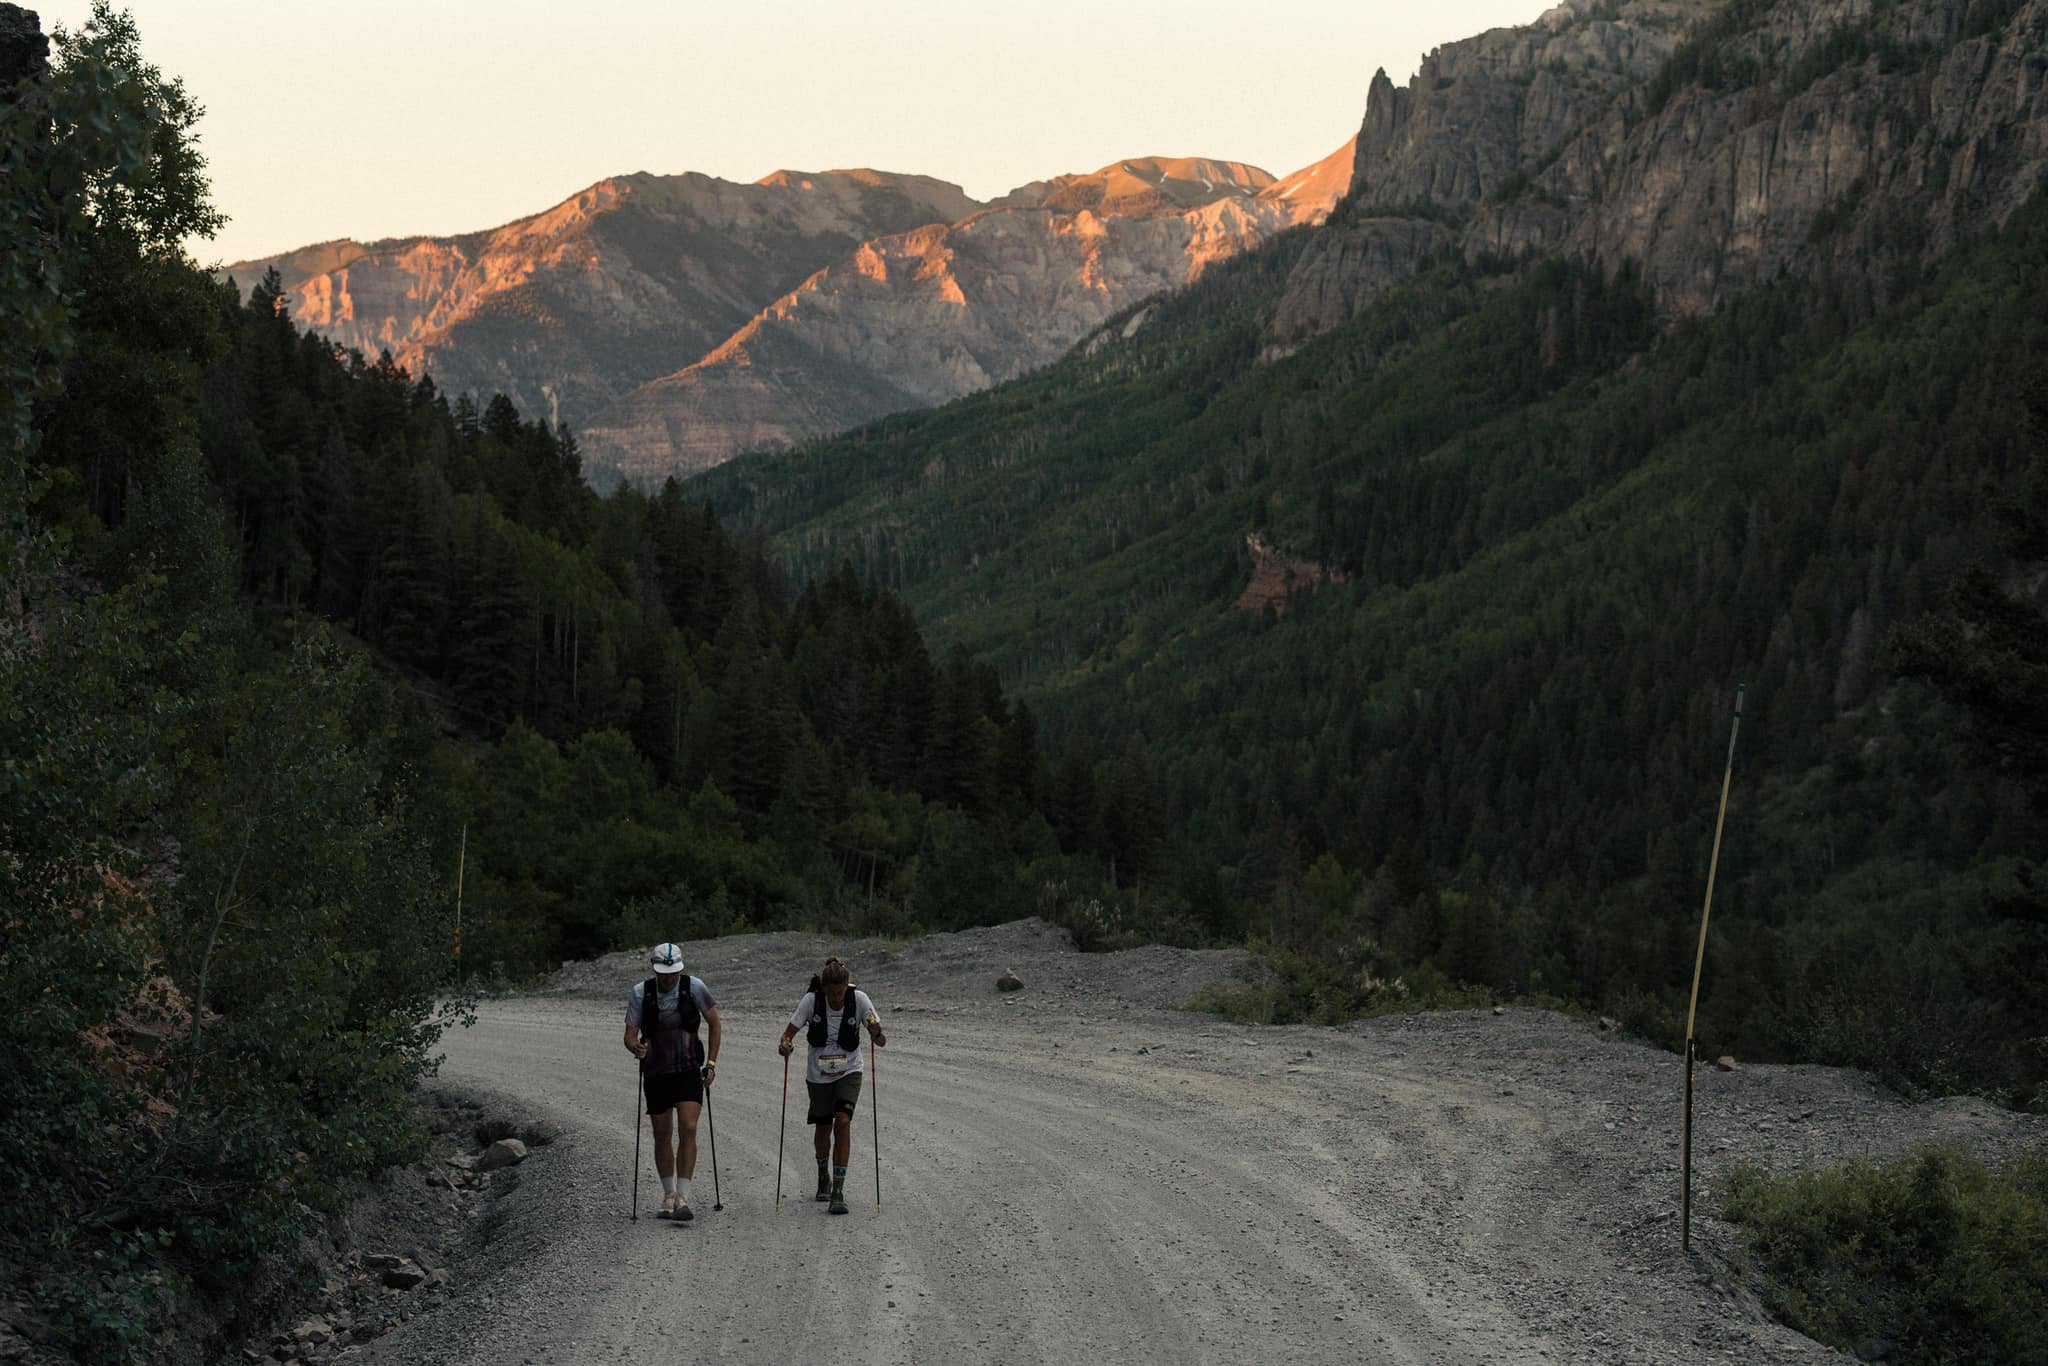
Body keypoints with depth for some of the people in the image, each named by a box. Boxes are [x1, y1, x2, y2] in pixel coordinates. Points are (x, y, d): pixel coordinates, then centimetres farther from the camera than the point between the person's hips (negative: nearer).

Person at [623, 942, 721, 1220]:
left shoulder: (694, 987, -8)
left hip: (688, 1071, -1)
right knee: (662, 1135, 8)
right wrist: (635, 1047, -29)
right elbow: (630, 1034, -5)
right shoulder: (640, 993, -6)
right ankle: (668, 1196, 23)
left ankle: (683, 1197, -15)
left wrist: (711, 1062, -2)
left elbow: (715, 1024, 3)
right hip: (656, 1073, 1)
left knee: (688, 1129, -15)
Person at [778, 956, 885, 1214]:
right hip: (819, 1074, 1)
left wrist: (878, 1035, -38)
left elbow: (879, 1040, -15)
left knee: (843, 1122, -18)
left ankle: (838, 1192, -16)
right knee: (823, 1128, 10)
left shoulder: (859, 999, -17)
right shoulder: (811, 1000, -17)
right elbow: (790, 1031, -12)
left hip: (849, 1071, -1)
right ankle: (823, 1177, 40)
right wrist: (785, 1045, -34)